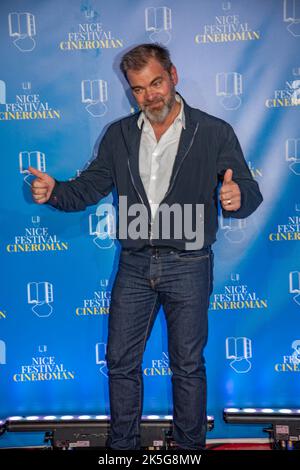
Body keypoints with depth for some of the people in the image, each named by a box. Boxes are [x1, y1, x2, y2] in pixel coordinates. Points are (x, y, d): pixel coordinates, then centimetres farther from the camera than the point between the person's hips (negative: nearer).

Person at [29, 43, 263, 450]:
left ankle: (190, 445, 33)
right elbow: (90, 187, 6)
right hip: (135, 265, 3)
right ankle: (122, 444, 33)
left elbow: (250, 192, -5)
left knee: (188, 365, 11)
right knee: (120, 362, 11)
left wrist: (238, 196, -30)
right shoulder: (119, 135, 6)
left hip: (188, 266, -3)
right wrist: (55, 191, -14)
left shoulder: (215, 133, -4)